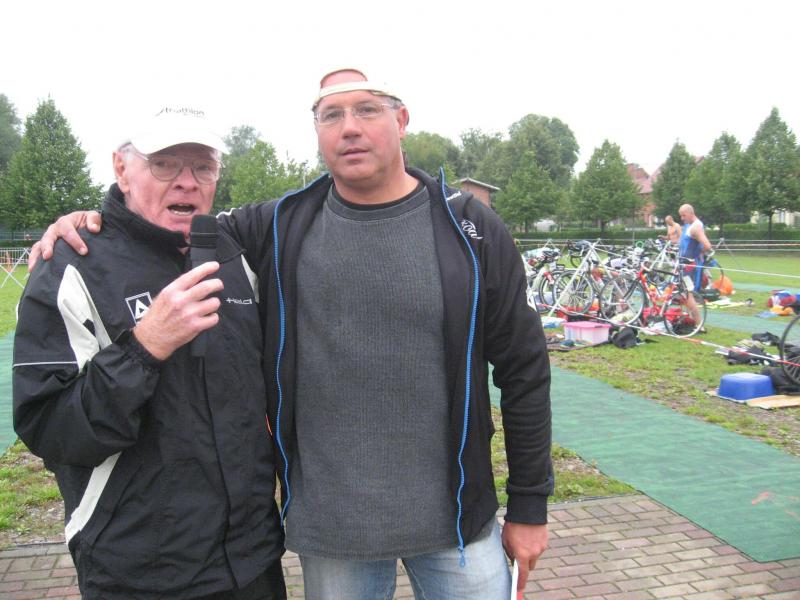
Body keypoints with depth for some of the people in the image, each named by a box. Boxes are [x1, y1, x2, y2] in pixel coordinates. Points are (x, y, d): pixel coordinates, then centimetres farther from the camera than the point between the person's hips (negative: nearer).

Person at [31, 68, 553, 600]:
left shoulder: (468, 228, -6)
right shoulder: (280, 227, -2)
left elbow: (524, 371, -2)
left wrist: (529, 506, 1)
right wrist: (97, 221, -6)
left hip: (453, 521, -1)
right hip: (327, 525, 1)